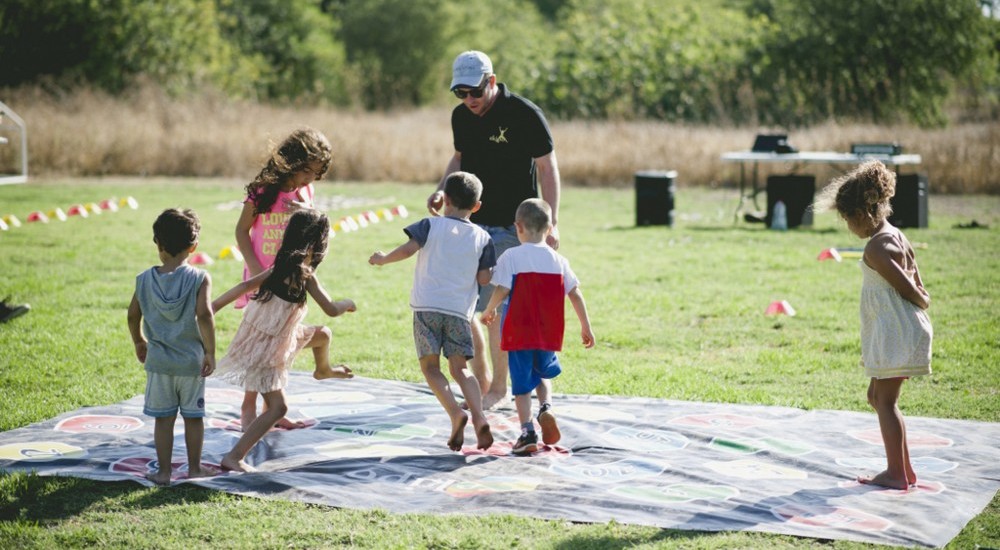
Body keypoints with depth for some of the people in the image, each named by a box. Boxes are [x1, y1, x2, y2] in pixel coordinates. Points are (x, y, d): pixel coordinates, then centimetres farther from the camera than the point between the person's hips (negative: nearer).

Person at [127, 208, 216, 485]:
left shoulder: (145, 280, -1)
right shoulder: (199, 279, -10)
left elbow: (133, 316, 6)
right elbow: (204, 315, -20)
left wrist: (139, 343, 23)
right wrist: (210, 352, -12)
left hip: (158, 361, 1)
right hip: (191, 361, -1)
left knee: (163, 418, 10)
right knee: (193, 417, 12)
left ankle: (163, 471, 14)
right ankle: (194, 468, 22)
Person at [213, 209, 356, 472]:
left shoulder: (283, 265, 1)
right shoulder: (304, 273, -20)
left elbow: (246, 285, -4)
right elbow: (331, 309, -15)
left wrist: (213, 307, -5)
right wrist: (347, 304, 6)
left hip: (277, 336, 9)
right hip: (264, 348, -9)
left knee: (323, 334, 24)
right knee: (278, 407, -6)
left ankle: (323, 369, 59)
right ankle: (234, 457, -11)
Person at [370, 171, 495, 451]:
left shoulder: (431, 225, 4)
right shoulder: (482, 237, 10)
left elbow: (408, 249, -9)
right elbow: (484, 278, 5)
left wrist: (383, 259, 7)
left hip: (427, 306, -2)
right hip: (460, 310, 2)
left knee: (430, 366, 3)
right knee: (460, 367, 6)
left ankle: (455, 413, -17)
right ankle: (479, 417, -14)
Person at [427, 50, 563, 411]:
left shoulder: (524, 114, -13)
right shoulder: (461, 116, 5)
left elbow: (547, 168, -9)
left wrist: (550, 224, -14)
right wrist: (442, 190, 2)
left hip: (511, 228, -6)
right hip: (472, 223, 6)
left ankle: (499, 389, 11)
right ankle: (481, 381, 19)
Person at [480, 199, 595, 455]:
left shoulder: (511, 256, -7)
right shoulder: (558, 260, 3)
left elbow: (501, 290, -12)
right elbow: (575, 294, 4)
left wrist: (488, 311, 8)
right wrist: (586, 327, 12)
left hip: (519, 332, -3)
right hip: (549, 334, 3)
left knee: (522, 382, 4)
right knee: (544, 372, 26)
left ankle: (527, 432, -2)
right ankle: (546, 408, 2)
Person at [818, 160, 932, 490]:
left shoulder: (876, 247, -18)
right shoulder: (898, 238, 12)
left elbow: (908, 288, -16)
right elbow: (917, 287, 13)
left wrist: (921, 303, 1)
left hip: (895, 334, -10)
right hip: (902, 331, 10)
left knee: (886, 401, -2)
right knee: (877, 397, 16)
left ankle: (896, 473, 3)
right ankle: (904, 469, 20)